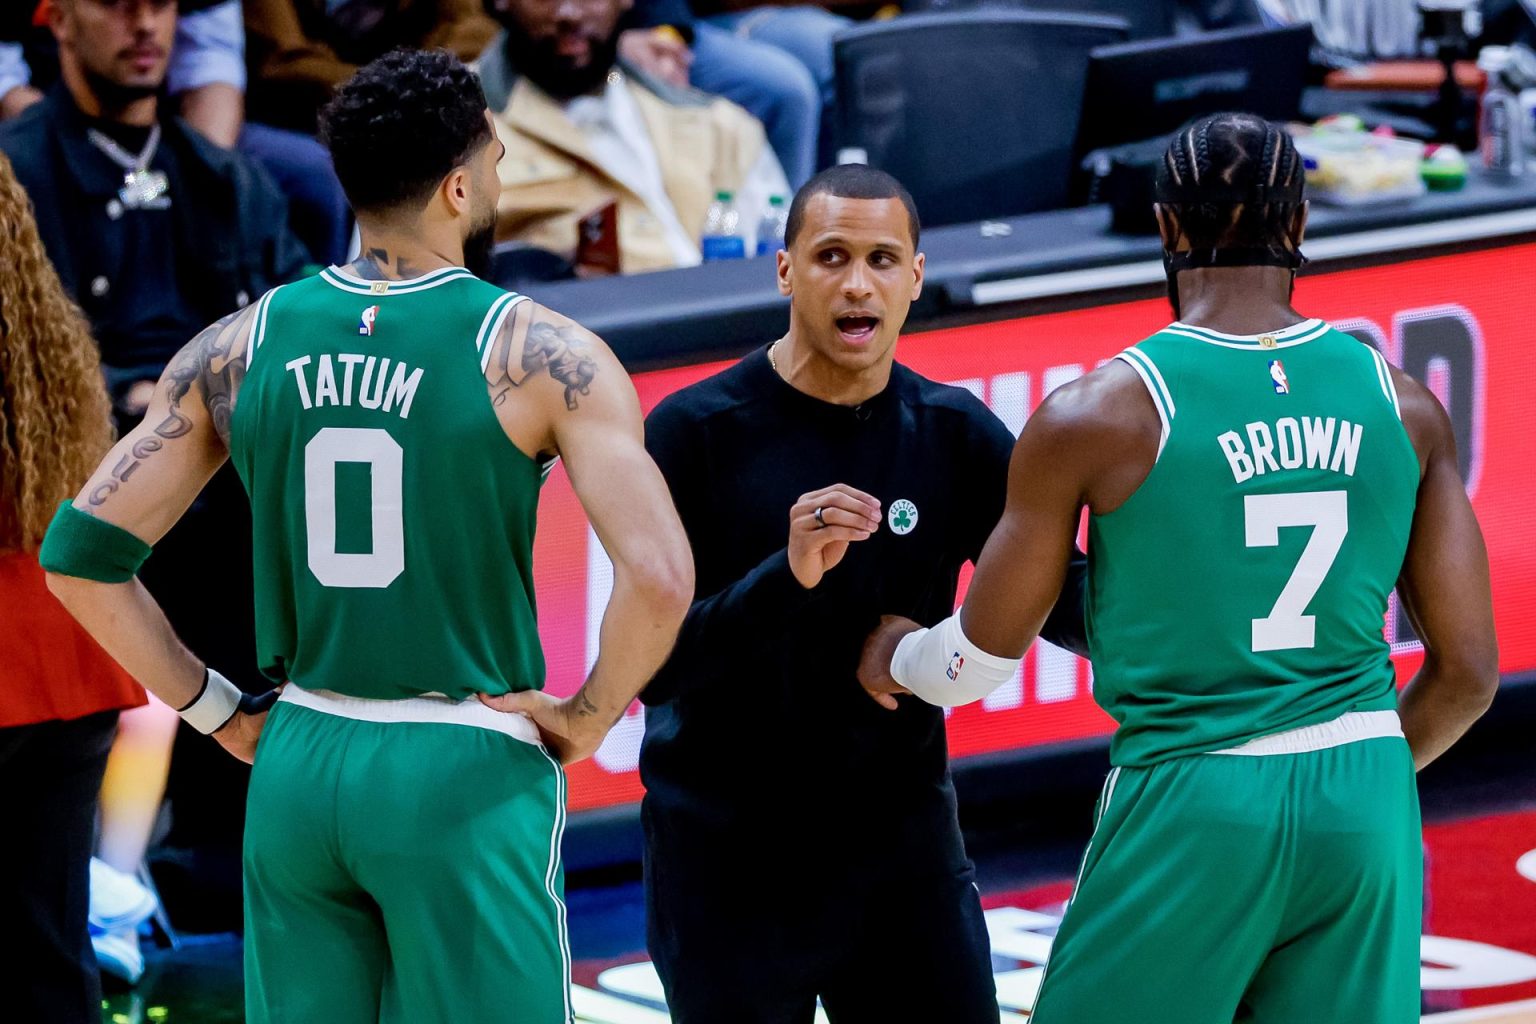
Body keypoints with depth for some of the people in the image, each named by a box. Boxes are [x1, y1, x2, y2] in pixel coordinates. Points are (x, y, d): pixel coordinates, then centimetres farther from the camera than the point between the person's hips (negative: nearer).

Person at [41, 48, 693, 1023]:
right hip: (465, 777, -4)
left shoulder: (239, 348, 3)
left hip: (296, 771, 4)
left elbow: (80, 556, 3)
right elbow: (658, 576, -20)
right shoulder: (541, 354, -9)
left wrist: (217, 711, 9)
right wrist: (588, 718, -4)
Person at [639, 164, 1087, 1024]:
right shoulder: (697, 432, -10)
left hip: (904, 846, 3)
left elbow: (1072, 612, -1)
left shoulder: (956, 436, 0)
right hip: (728, 856, -3)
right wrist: (786, 575, -30)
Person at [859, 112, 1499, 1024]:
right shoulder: (1404, 406, 3)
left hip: (1191, 809, -3)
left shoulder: (1093, 419, -6)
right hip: (1367, 810, 3)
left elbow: (980, 658, 4)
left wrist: (894, 659, 27)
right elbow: (1467, 671, 6)